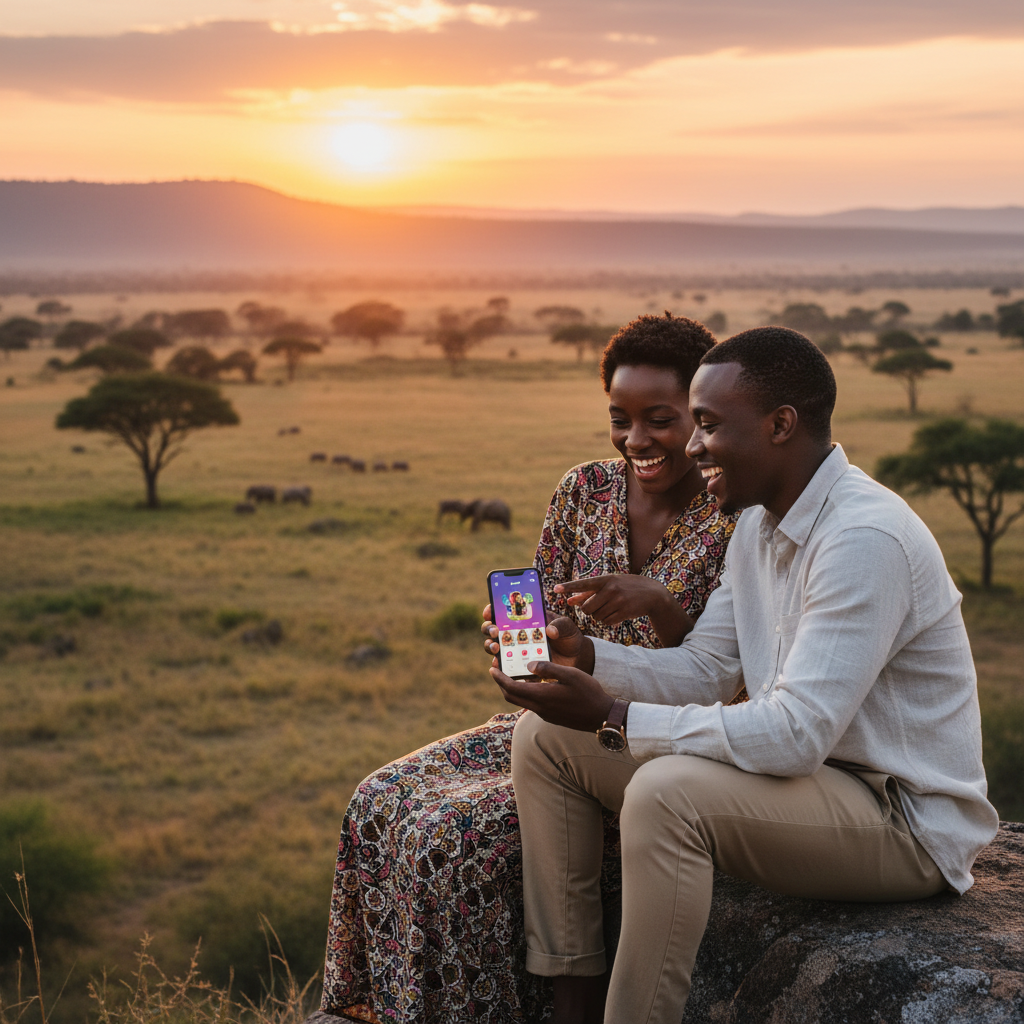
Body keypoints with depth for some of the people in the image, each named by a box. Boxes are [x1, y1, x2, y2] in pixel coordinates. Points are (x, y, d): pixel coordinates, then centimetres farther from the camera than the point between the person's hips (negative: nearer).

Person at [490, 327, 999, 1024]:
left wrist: (615, 720, -27)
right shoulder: (761, 523, 7)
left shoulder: (866, 540, -25)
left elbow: (796, 737, -30)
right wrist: (585, 656, -8)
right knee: (544, 736, 3)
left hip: (905, 823, -9)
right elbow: (703, 673, 10)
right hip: (807, 770, 10)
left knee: (665, 793, -35)